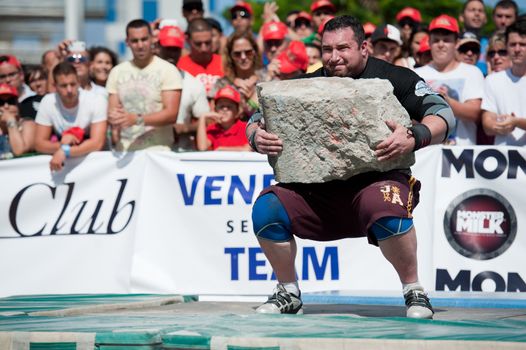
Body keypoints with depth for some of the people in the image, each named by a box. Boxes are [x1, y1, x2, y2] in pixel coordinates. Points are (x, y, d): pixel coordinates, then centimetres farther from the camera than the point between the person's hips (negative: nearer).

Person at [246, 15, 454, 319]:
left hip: (376, 179, -4)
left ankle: (414, 292, -15)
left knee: (386, 211, -38)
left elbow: (443, 115, -6)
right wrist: (256, 137, -12)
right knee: (266, 209, -18)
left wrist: (414, 138, -27)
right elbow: (256, 121, 13)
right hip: (318, 190, 4)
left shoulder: (393, 78, 0)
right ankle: (289, 293, 4)